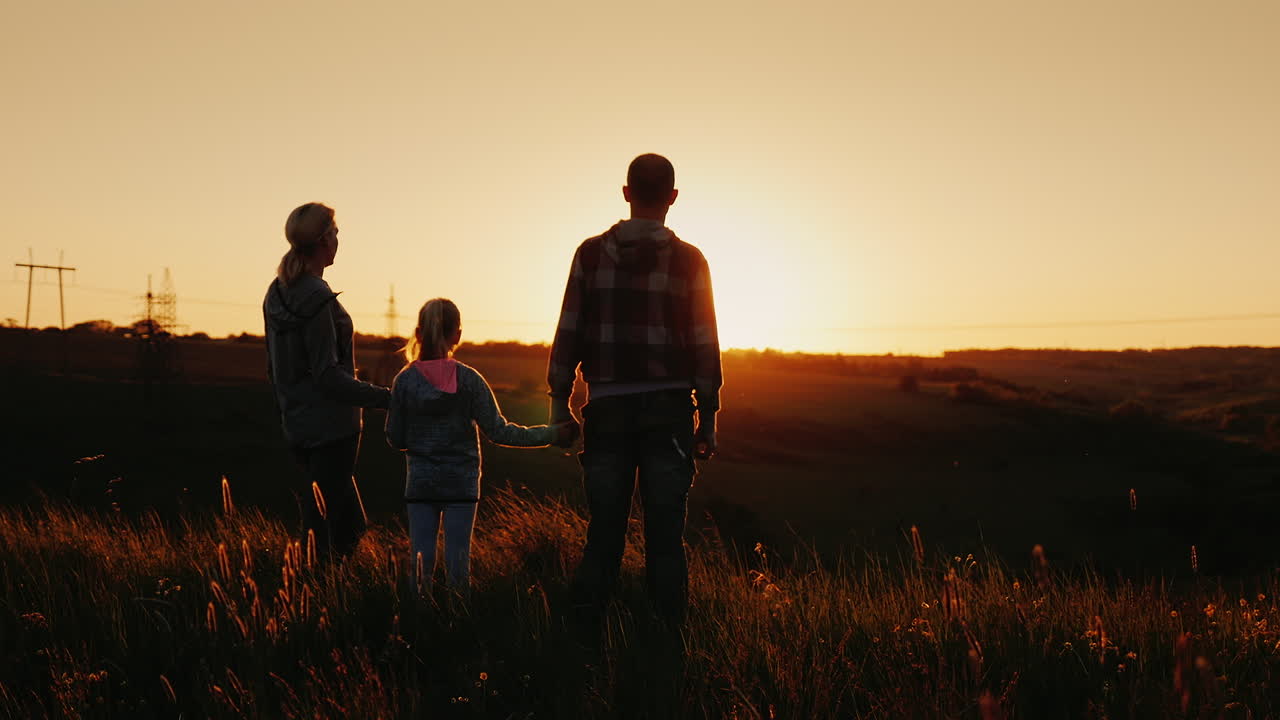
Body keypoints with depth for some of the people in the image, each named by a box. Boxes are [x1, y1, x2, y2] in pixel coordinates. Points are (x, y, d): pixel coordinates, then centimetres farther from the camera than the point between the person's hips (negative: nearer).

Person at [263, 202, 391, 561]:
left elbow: (274, 366, 16)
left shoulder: (277, 292, 9)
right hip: (331, 427, -9)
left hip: (297, 425, 9)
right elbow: (328, 375, -20)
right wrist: (385, 397, -18)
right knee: (328, 532, -1)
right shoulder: (317, 298, -18)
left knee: (352, 523, 18)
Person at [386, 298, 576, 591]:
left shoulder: (405, 380, -4)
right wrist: (550, 435, -4)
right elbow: (499, 432, -10)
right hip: (461, 483, -1)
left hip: (420, 482, 1)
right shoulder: (468, 379, -8)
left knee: (421, 559, 6)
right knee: (458, 556, 6)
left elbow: (395, 439, 0)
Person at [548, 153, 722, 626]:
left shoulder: (592, 254, 3)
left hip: (608, 407, 1)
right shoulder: (689, 261, 0)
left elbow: (568, 334, 2)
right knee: (665, 535, 2)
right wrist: (708, 418, 7)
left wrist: (560, 404, 7)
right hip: (668, 408, -1)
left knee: (603, 532, 7)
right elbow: (704, 344, 1)